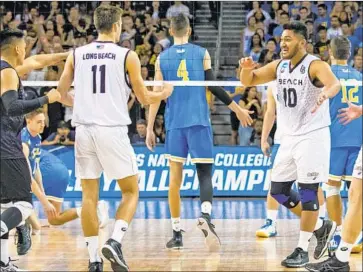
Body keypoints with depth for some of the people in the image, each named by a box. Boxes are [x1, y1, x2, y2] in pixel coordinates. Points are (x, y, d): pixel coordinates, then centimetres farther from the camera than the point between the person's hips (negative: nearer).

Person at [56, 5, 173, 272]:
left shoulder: (76, 54, 7)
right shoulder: (127, 55, -1)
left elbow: (62, 95, 11)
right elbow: (144, 98, 4)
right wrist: (165, 93, 25)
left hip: (84, 129, 3)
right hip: (113, 130, -3)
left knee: (90, 195, 8)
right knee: (131, 192, 9)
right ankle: (115, 242, -12)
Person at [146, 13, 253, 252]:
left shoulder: (162, 58, 6)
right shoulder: (202, 53, 3)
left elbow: (157, 95, 3)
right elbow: (213, 87, -1)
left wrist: (150, 128, 8)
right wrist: (237, 109, 9)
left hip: (175, 124, 1)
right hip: (199, 123, -1)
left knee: (175, 178, 9)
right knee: (205, 174, 0)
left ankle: (177, 234, 9)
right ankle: (206, 215, -30)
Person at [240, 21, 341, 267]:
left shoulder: (315, 65, -16)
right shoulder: (278, 66, 6)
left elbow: (335, 84, -34)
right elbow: (249, 81, 11)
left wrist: (326, 93, -58)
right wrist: (247, 68, -13)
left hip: (313, 136, -8)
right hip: (289, 137, 8)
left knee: (308, 192, -6)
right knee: (278, 190, 8)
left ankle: (303, 249, 1)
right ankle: (321, 227, 23)